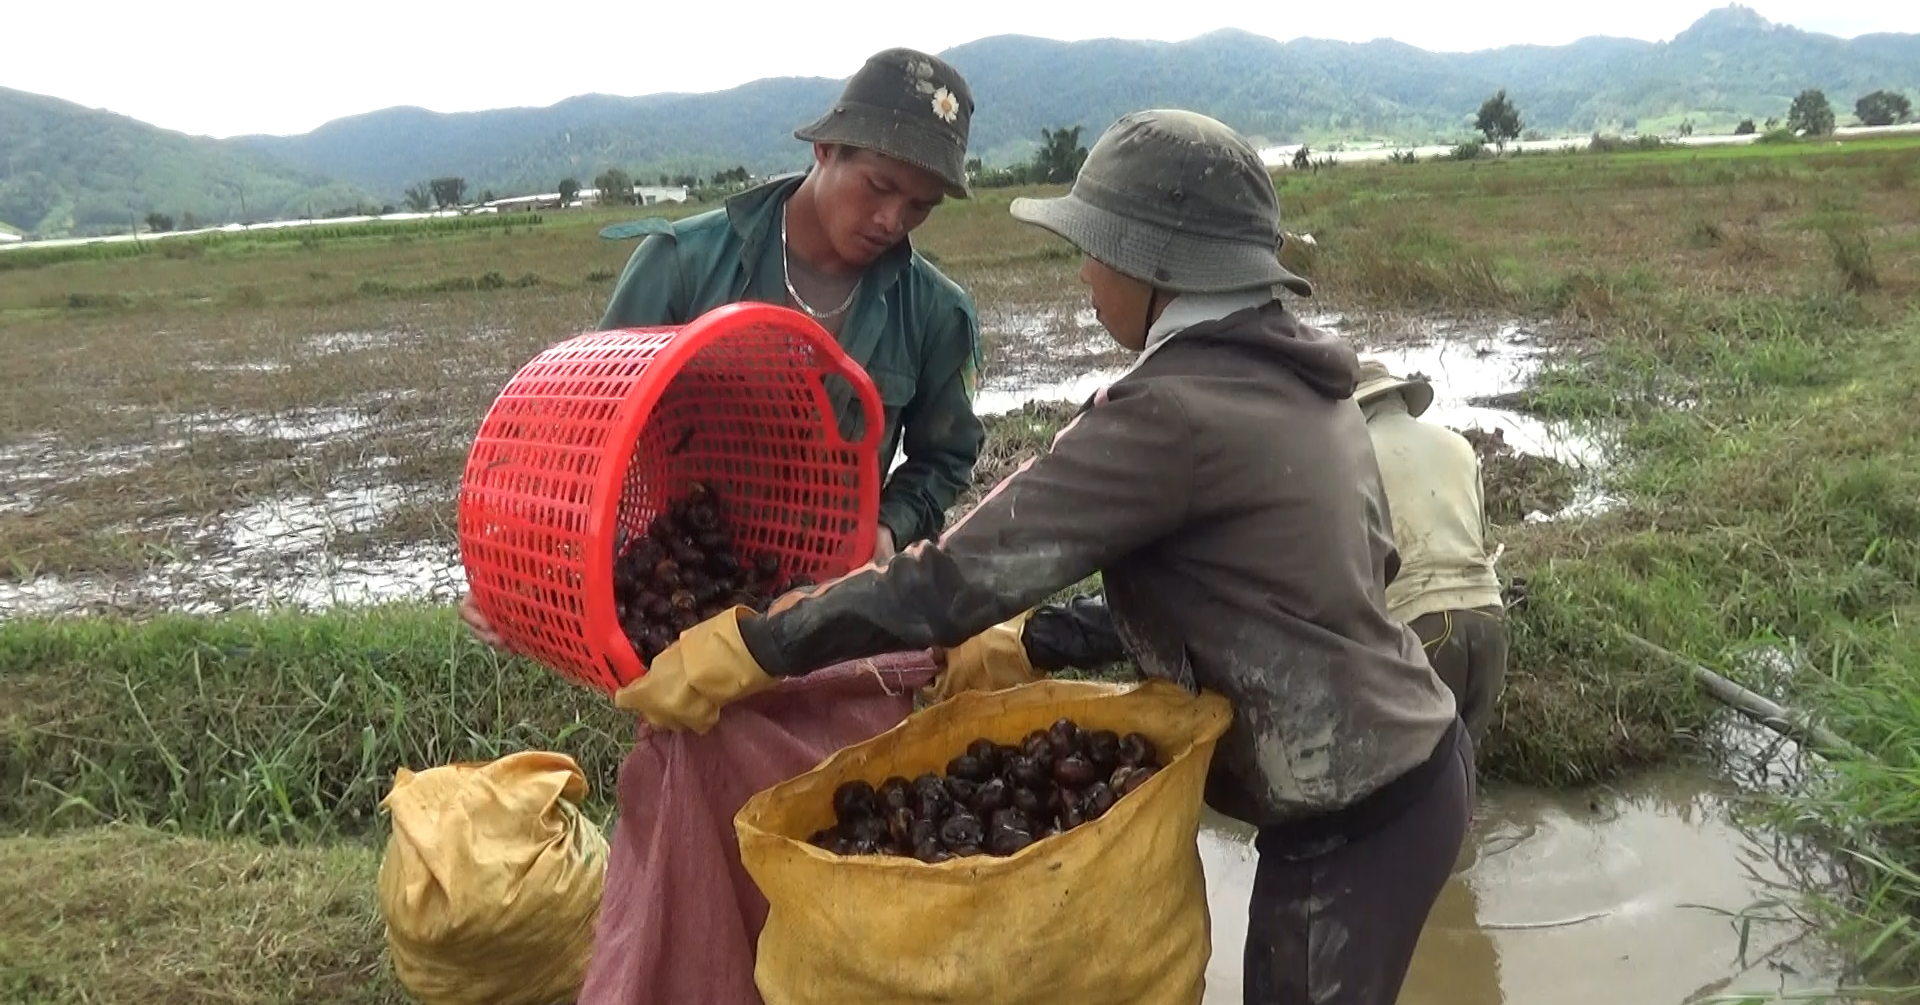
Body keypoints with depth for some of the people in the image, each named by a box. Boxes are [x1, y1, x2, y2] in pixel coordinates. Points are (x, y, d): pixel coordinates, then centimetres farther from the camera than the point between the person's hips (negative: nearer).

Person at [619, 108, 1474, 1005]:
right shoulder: (1286, 377, 5)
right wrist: (1037, 641, 12)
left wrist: (739, 651, -17)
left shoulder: (1172, 412, -24)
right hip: (1408, 759, 8)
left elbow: (963, 572, -24)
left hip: (1355, 814, -8)